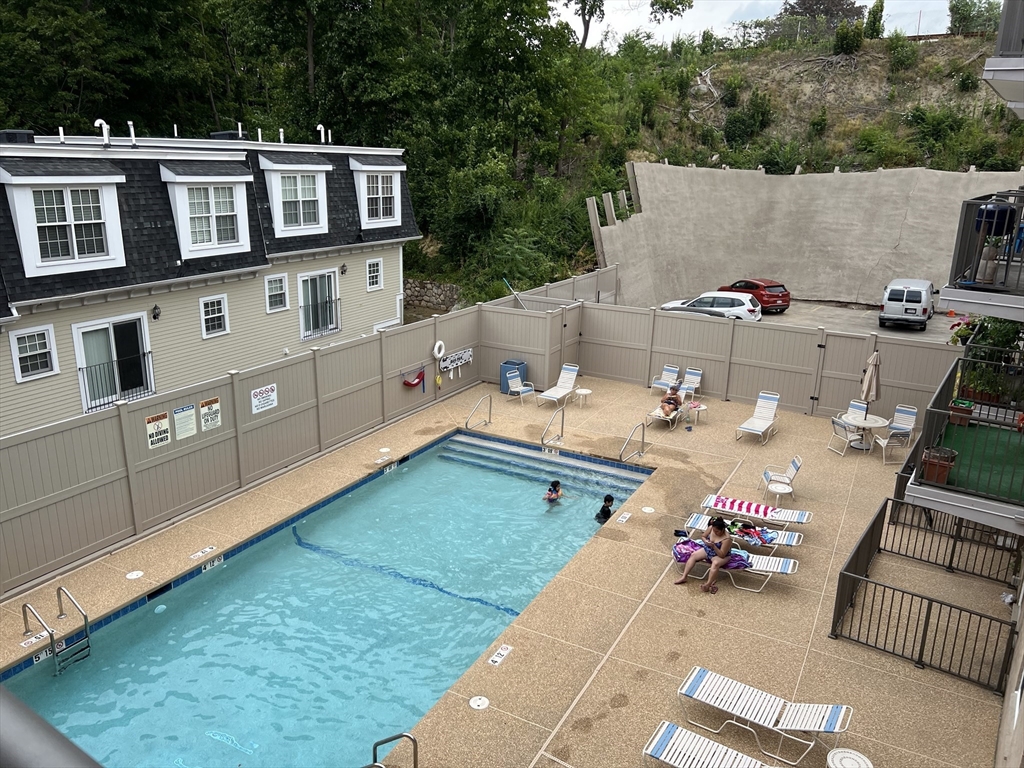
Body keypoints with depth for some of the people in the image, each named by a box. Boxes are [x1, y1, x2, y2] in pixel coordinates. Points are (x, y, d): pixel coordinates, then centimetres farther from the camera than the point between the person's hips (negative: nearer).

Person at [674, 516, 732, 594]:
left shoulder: (727, 539, -30)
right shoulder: (711, 528, -15)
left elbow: (722, 555, -27)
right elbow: (703, 536, 2)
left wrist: (713, 546, -37)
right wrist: (705, 541, -21)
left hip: (720, 556, -6)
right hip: (708, 549, 6)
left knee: (715, 563, -38)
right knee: (693, 555, -10)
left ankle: (708, 585, -34)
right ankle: (684, 577, -8)